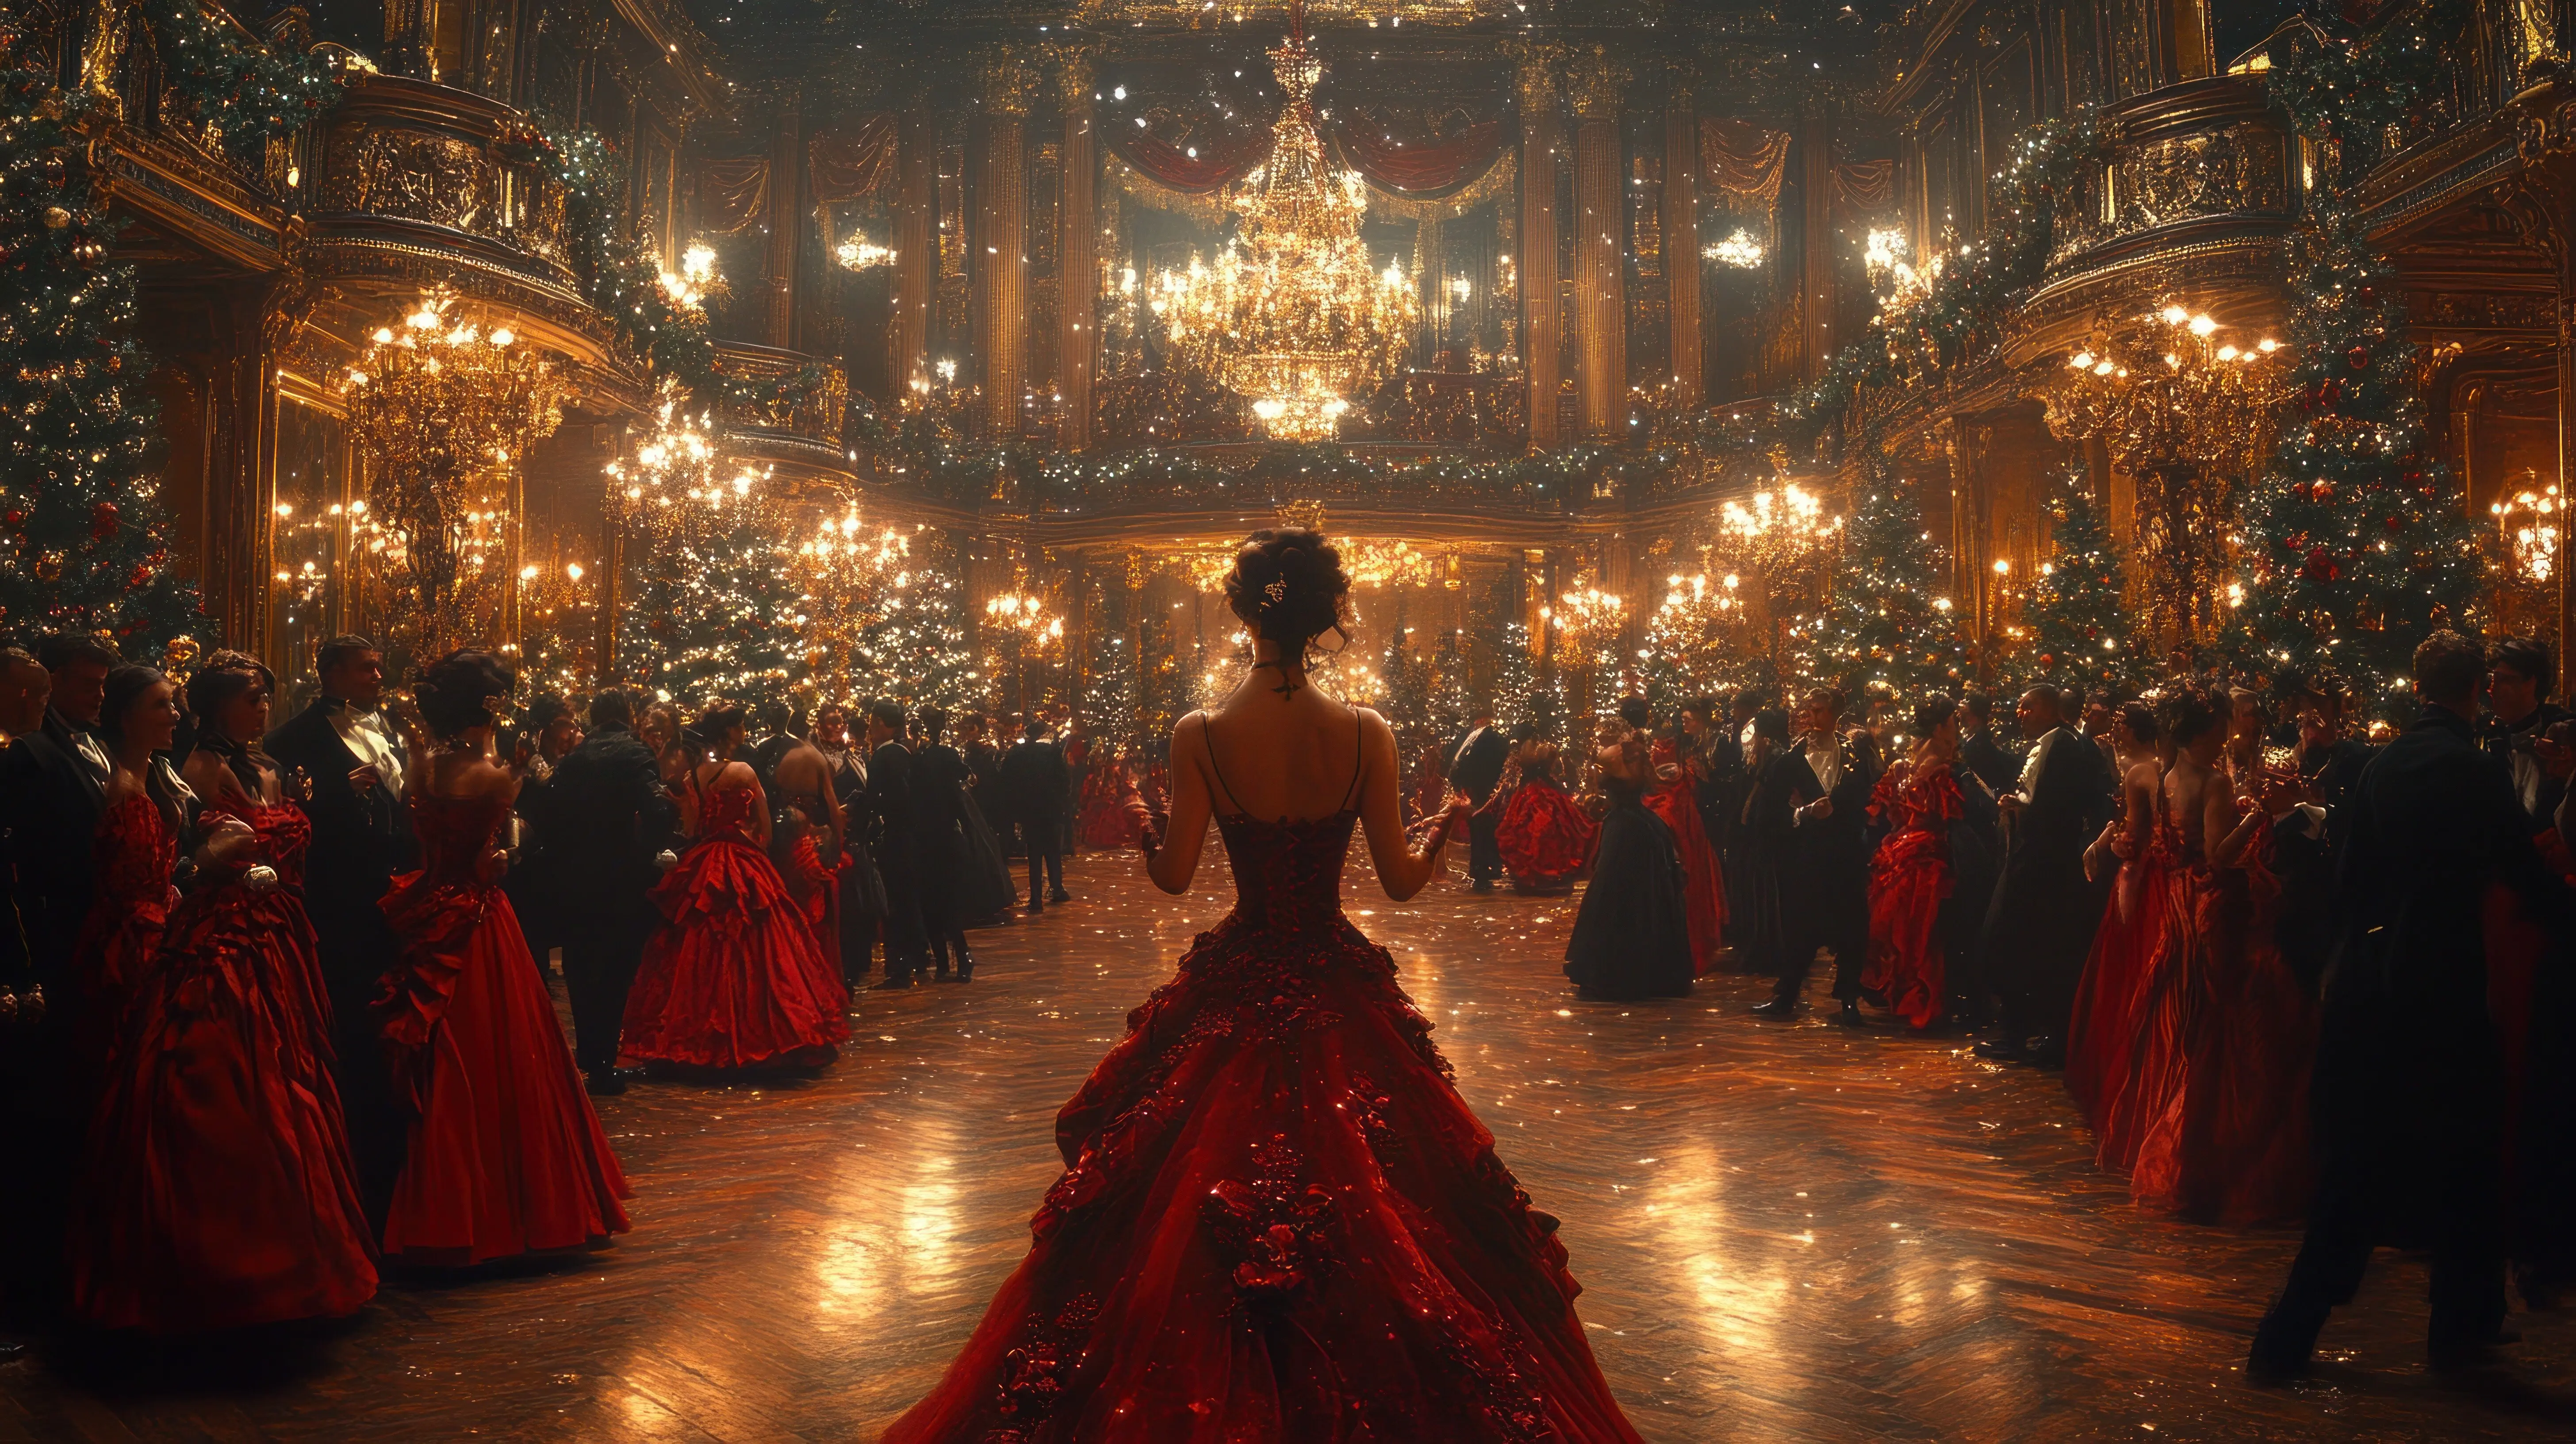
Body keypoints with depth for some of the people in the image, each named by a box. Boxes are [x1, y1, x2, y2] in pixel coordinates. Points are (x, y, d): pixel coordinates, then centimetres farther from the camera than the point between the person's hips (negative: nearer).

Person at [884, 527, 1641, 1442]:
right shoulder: (1366, 735, -11)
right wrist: (1448, 827, 15)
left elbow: (1173, 874, -9)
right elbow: (1403, 881, -6)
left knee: (1194, 1195, 15)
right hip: (1340, 990, 0)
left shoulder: (1200, 736, -12)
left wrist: (1138, 824, 12)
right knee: (1361, 1196, 15)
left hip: (1232, 996, 0)